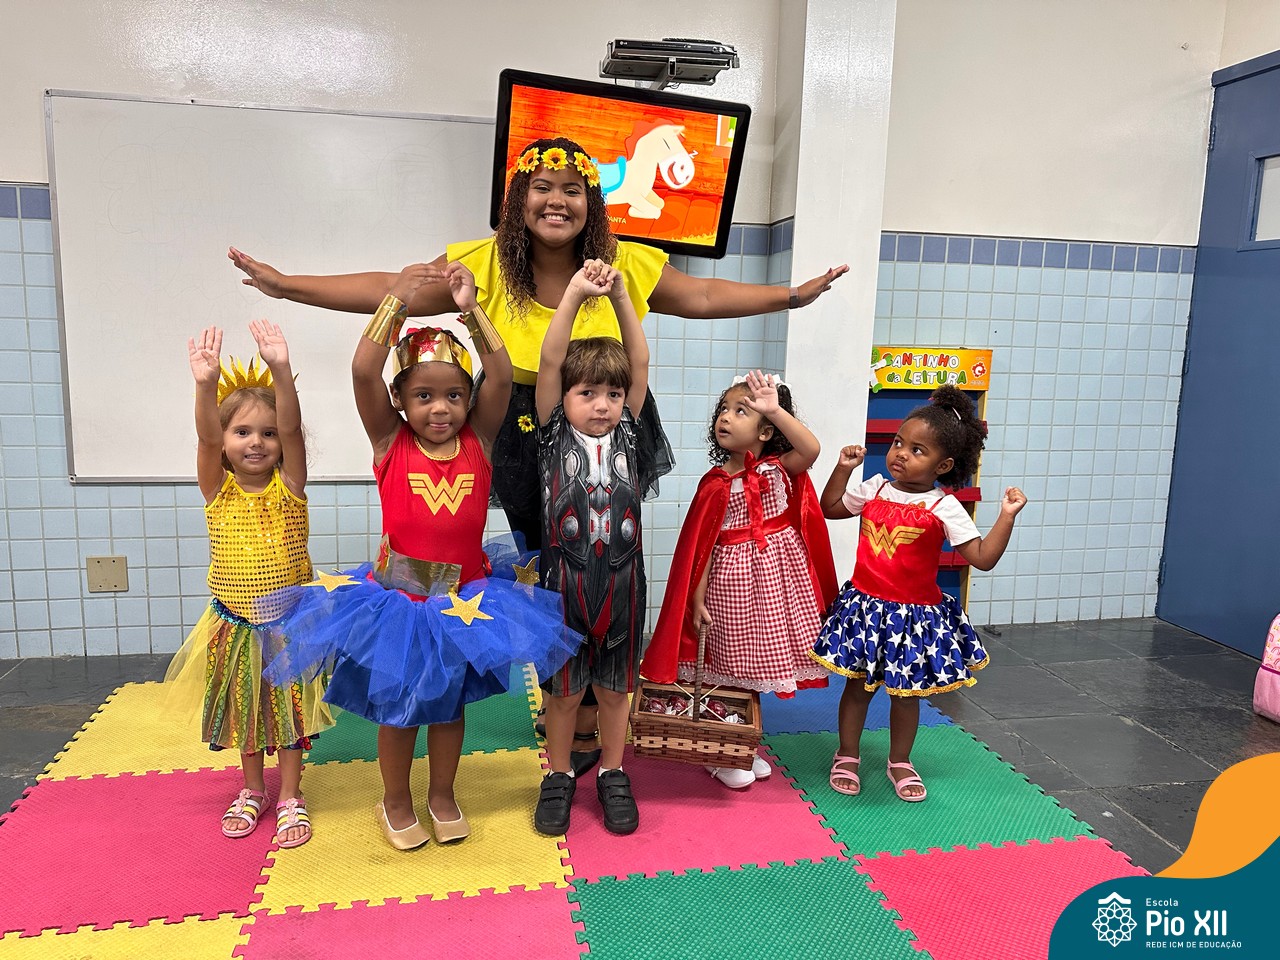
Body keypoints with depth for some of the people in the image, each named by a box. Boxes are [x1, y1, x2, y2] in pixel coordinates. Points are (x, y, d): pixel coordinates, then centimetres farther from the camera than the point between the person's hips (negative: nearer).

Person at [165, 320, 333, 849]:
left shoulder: (288, 486, -9)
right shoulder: (218, 490, -7)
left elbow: (292, 429, -25)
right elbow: (206, 439, -25)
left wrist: (281, 370, -41)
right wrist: (207, 384, -43)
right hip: (235, 626, 2)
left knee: (289, 710, 10)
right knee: (244, 710, 18)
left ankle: (290, 797, 27)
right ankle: (252, 790, 39)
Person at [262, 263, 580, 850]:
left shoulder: (479, 440, -7)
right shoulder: (390, 442, -11)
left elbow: (501, 375, -21)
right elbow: (363, 370, -25)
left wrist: (470, 308, -21)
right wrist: (396, 300, -22)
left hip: (465, 598, 2)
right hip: (399, 598, -1)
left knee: (449, 702, 19)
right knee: (397, 705, 15)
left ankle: (443, 796, 42)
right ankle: (396, 803, 39)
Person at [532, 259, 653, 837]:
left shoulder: (628, 435, 2)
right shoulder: (555, 435, -3)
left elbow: (640, 365, -5)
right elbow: (549, 364, -14)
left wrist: (620, 296, -11)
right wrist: (575, 293, -20)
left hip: (621, 582, 2)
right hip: (565, 581, -2)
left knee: (614, 686, 15)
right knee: (563, 688, 12)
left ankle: (612, 774, 33)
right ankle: (559, 776, 31)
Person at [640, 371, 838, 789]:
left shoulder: (779, 469, -4)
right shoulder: (716, 484, -8)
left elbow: (811, 449, -26)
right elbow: (704, 545, -6)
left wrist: (775, 410, -30)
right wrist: (697, 598, -8)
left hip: (774, 579, 2)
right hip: (730, 582, -2)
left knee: (756, 669, 15)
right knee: (729, 671, 7)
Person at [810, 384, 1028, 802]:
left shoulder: (944, 508, -12)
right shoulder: (874, 489, -1)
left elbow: (983, 558, -14)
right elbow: (830, 508, 14)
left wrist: (1006, 517, -23)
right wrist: (843, 468, 6)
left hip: (916, 614, -2)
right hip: (865, 608, 2)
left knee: (907, 692, 14)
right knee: (858, 684, 13)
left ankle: (900, 762, 35)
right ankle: (846, 757, 31)